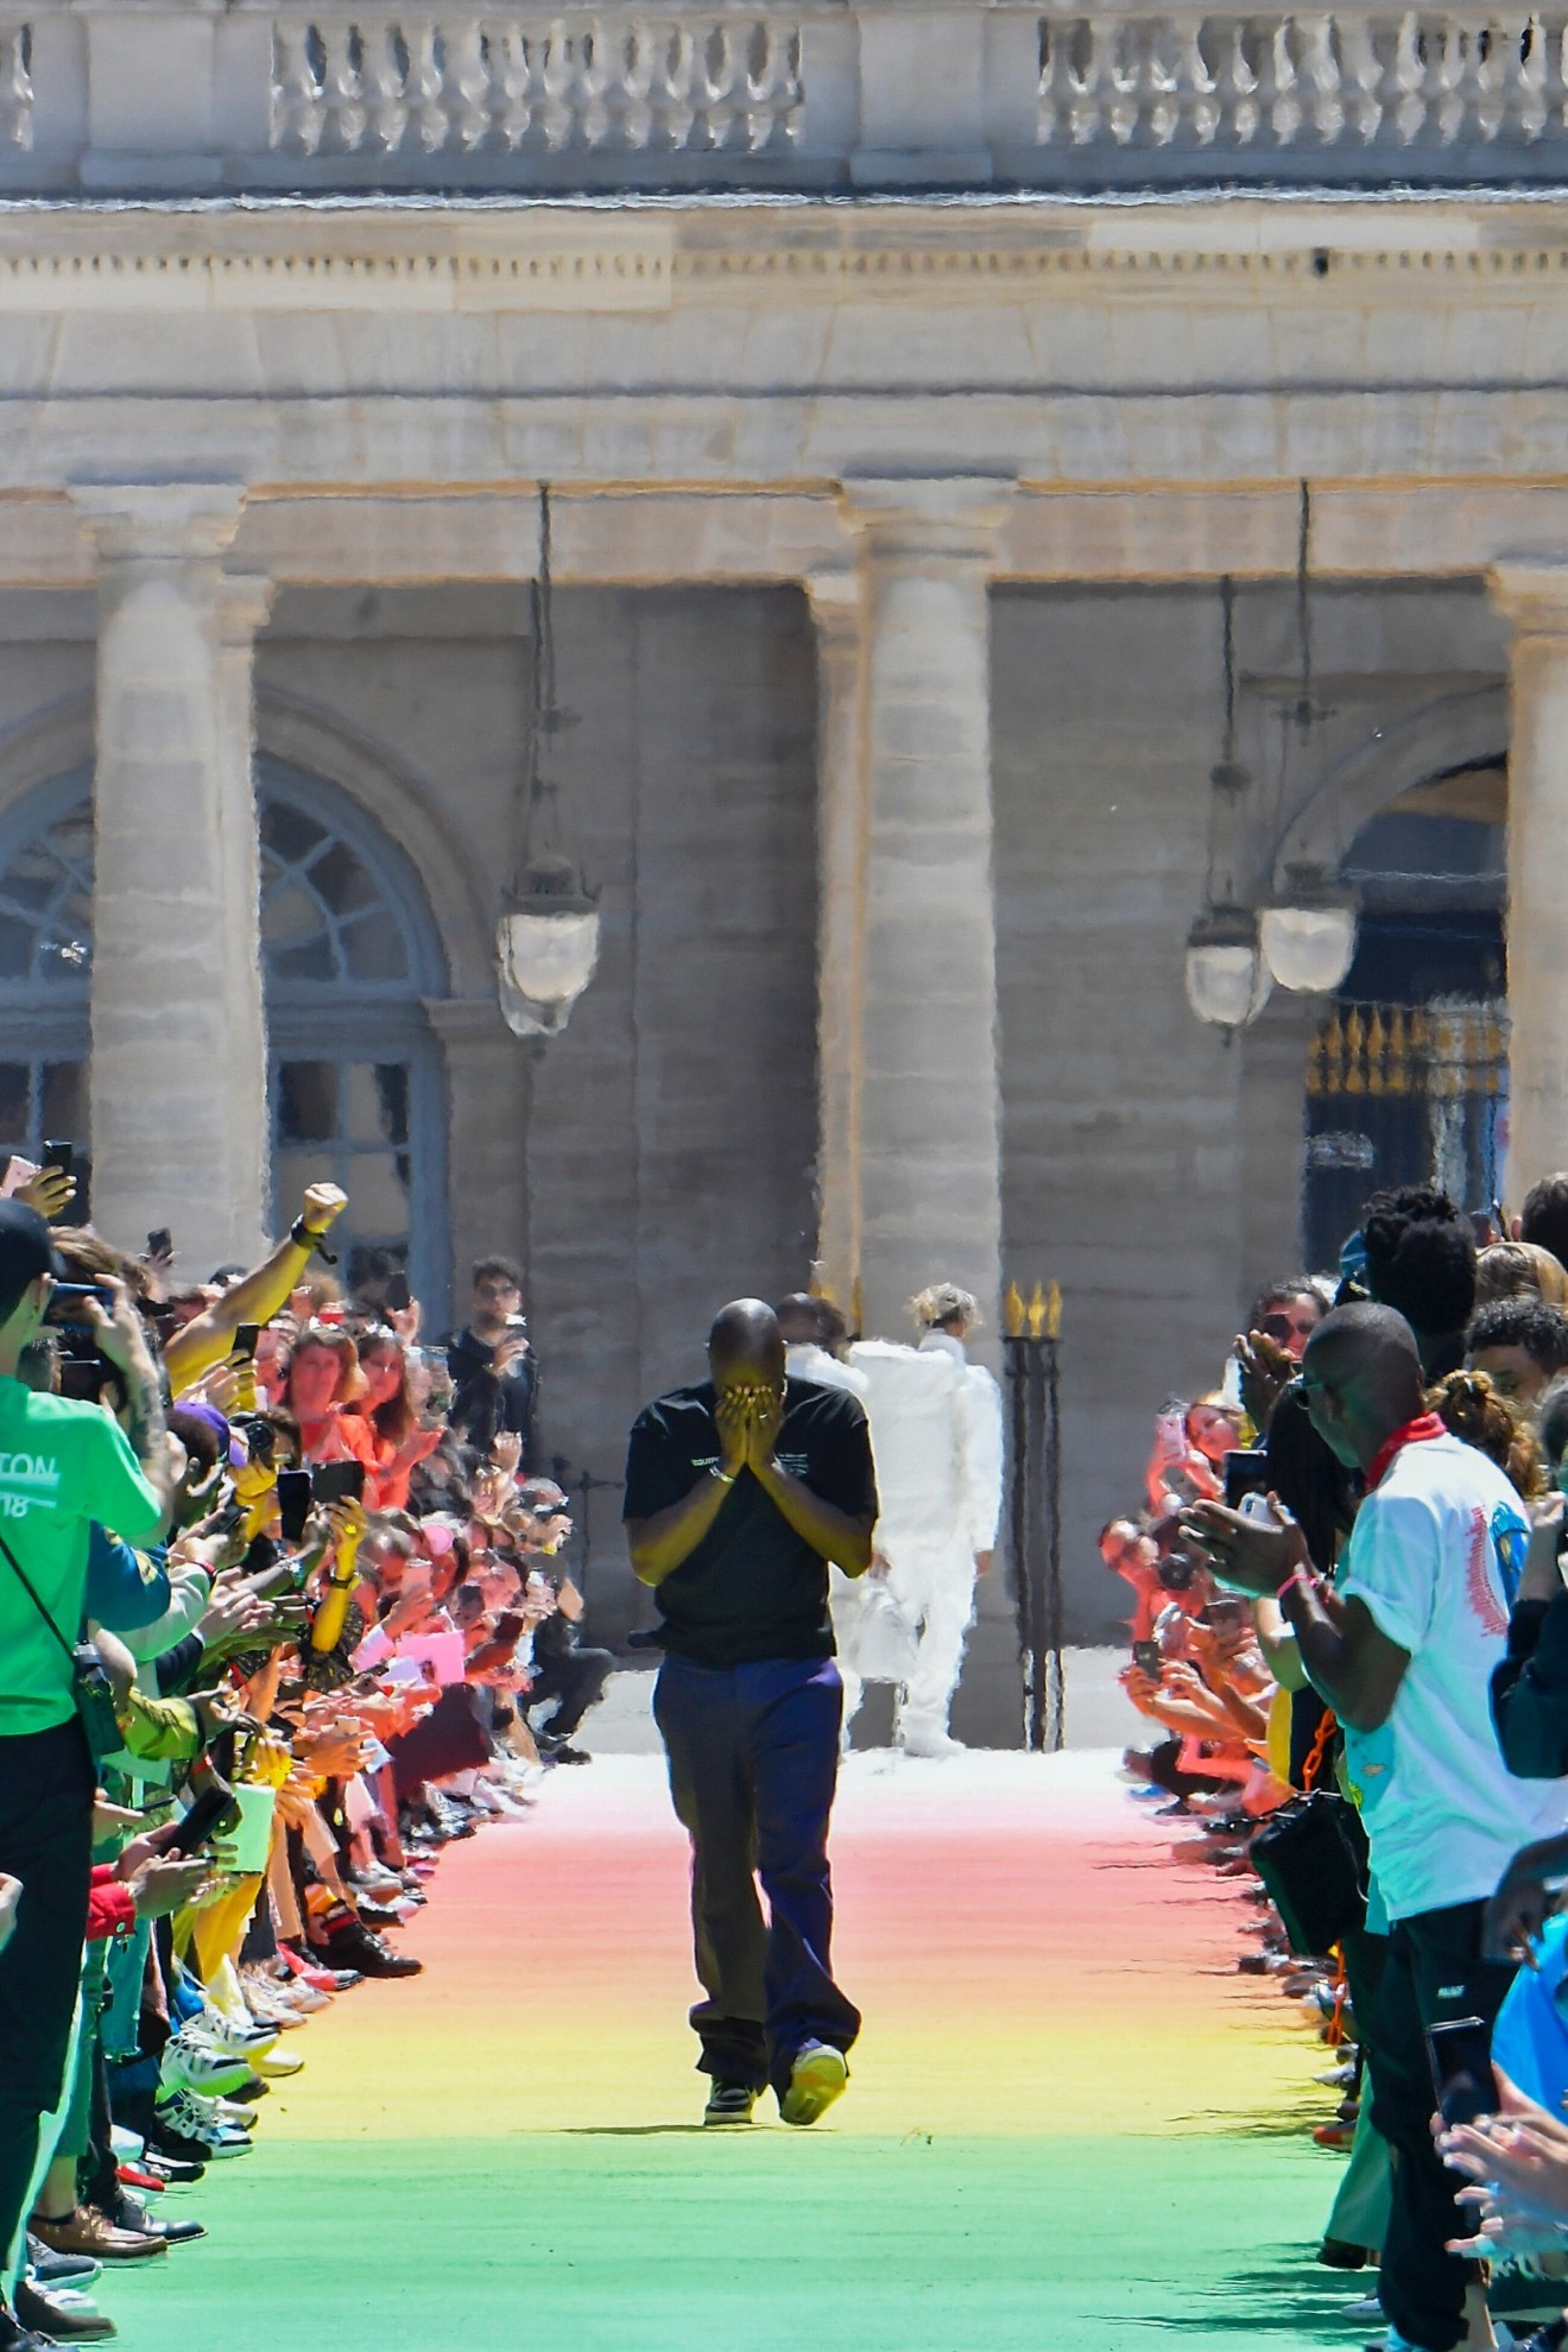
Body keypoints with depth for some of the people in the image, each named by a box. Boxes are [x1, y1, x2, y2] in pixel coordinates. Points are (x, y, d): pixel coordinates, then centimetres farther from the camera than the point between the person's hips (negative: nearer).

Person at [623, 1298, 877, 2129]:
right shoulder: (669, 1427, 1)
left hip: (798, 1673, -2)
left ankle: (803, 2037, -25)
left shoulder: (831, 1419, 0)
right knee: (720, 1871, 5)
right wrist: (725, 1469, -14)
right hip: (698, 1678, 2)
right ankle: (735, 2055, 12)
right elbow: (647, 1559, -7)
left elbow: (856, 1552, -5)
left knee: (795, 1858, -16)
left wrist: (771, 1467, -12)